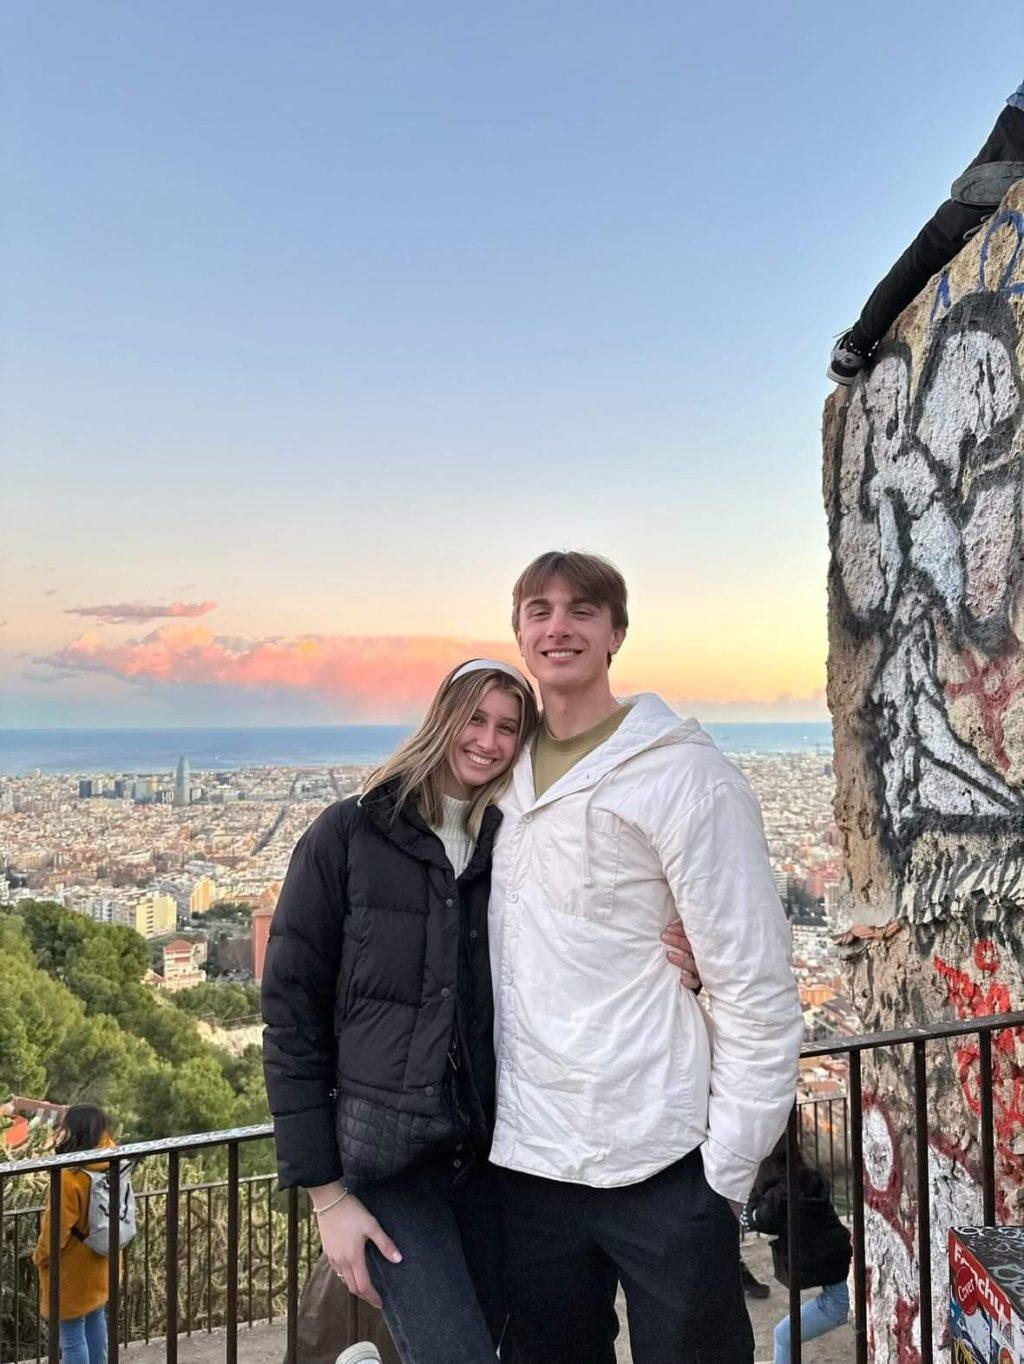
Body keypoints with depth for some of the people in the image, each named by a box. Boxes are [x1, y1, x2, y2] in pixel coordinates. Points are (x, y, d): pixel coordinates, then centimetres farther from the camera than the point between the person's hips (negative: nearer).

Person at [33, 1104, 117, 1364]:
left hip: (72, 1271, -7)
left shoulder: (69, 1179, -31)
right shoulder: (107, 1166, -8)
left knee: (72, 1333, 7)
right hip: (98, 1264, 7)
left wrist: (41, 1258, -4)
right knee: (95, 1320, 23)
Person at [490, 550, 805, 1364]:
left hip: (660, 1165, -5)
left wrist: (726, 1174, -9)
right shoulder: (506, 775, 6)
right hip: (527, 1160, 5)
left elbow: (758, 991, -10)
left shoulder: (686, 775, -11)